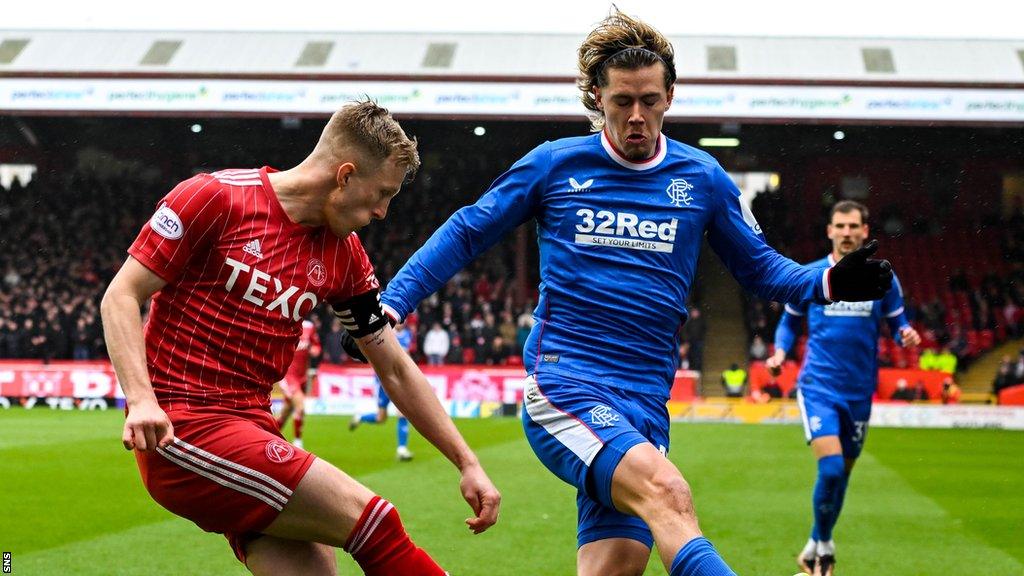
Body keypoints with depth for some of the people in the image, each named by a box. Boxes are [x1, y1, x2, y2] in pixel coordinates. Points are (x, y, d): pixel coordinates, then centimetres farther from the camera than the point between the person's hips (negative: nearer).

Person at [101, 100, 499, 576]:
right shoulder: (215, 198, -8)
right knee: (370, 518, -18)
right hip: (181, 429, -7)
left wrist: (466, 462, 13)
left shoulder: (344, 255, 10)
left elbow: (395, 368, 17)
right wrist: (141, 398, -23)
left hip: (252, 428, 7)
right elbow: (120, 297, -7)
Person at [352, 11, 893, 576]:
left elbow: (759, 268, 19)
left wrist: (829, 282, 1)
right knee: (666, 491, -30)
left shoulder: (701, 178, 11)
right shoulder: (554, 164, 5)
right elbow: (465, 233, 12)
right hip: (561, 385, -4)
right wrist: (391, 302, 2)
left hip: (643, 402, 4)